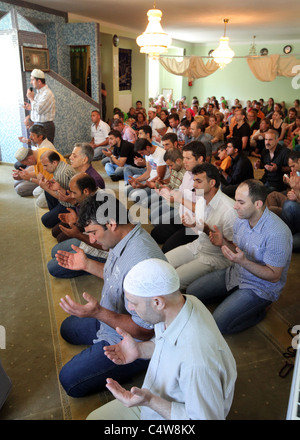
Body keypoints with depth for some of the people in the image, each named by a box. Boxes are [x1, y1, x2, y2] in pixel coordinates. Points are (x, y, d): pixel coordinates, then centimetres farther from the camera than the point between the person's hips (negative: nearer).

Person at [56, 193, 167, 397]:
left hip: (133, 341, -10)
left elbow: (145, 331, -31)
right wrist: (87, 264, 5)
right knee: (68, 328, 26)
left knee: (70, 381, -11)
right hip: (109, 319, 10)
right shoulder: (122, 239, -8)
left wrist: (98, 313, -40)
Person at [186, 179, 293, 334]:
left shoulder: (277, 233, -30)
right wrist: (223, 242, -13)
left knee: (218, 324, -18)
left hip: (260, 287, -7)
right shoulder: (241, 219, -6)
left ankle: (258, 312, 5)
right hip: (236, 274, 7)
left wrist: (243, 261, -36)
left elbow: (274, 276, -23)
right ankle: (232, 297, 18)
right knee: (191, 292, 4)